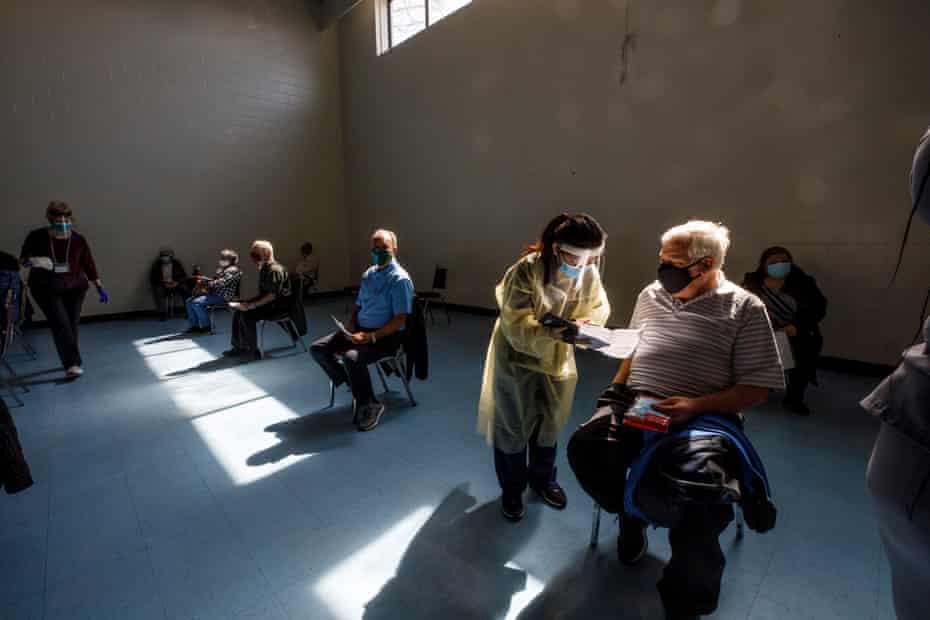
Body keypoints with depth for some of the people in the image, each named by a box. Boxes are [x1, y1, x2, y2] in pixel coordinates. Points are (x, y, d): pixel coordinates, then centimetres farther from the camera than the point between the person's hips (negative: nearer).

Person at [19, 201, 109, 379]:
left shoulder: (79, 240, -3)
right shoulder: (37, 237, -4)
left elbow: (89, 264, 1)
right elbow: (23, 257, 9)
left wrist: (100, 288, -1)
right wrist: (31, 261, -17)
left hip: (74, 287, 1)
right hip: (46, 288, -1)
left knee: (72, 326, 5)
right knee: (61, 325, -13)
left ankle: (71, 362, 21)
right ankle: (73, 364, -12)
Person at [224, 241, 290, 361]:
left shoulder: (275, 269, -19)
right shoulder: (264, 268, 12)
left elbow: (272, 295, -25)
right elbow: (263, 292, 13)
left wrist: (252, 305, -24)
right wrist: (248, 302, 0)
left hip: (279, 305, -10)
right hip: (267, 301, 10)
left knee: (247, 315, -24)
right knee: (238, 311, 1)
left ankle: (252, 351, -11)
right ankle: (238, 347, 7)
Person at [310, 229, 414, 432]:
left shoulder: (400, 279, -12)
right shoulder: (368, 274, 12)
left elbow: (399, 320, -17)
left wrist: (372, 336, -24)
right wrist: (351, 328, -1)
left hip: (386, 336, -8)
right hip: (360, 330, 8)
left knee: (351, 357, -33)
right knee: (317, 348, -4)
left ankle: (370, 406, -11)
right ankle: (351, 382, 10)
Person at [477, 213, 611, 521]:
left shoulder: (589, 273, -12)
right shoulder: (526, 270, -27)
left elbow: (599, 309, 1)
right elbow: (516, 325, -28)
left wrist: (584, 325, -21)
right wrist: (551, 332, -45)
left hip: (558, 358, 5)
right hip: (517, 358, -4)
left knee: (550, 423, 21)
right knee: (513, 426, 9)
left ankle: (543, 479, 47)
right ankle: (512, 489, 34)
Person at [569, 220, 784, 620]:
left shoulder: (744, 308, -1)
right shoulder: (651, 295, 13)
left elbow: (758, 388, -4)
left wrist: (697, 406, -20)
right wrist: (617, 388, 5)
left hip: (705, 416, -3)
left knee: (698, 503, -28)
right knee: (583, 448, -21)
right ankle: (631, 513, 13)